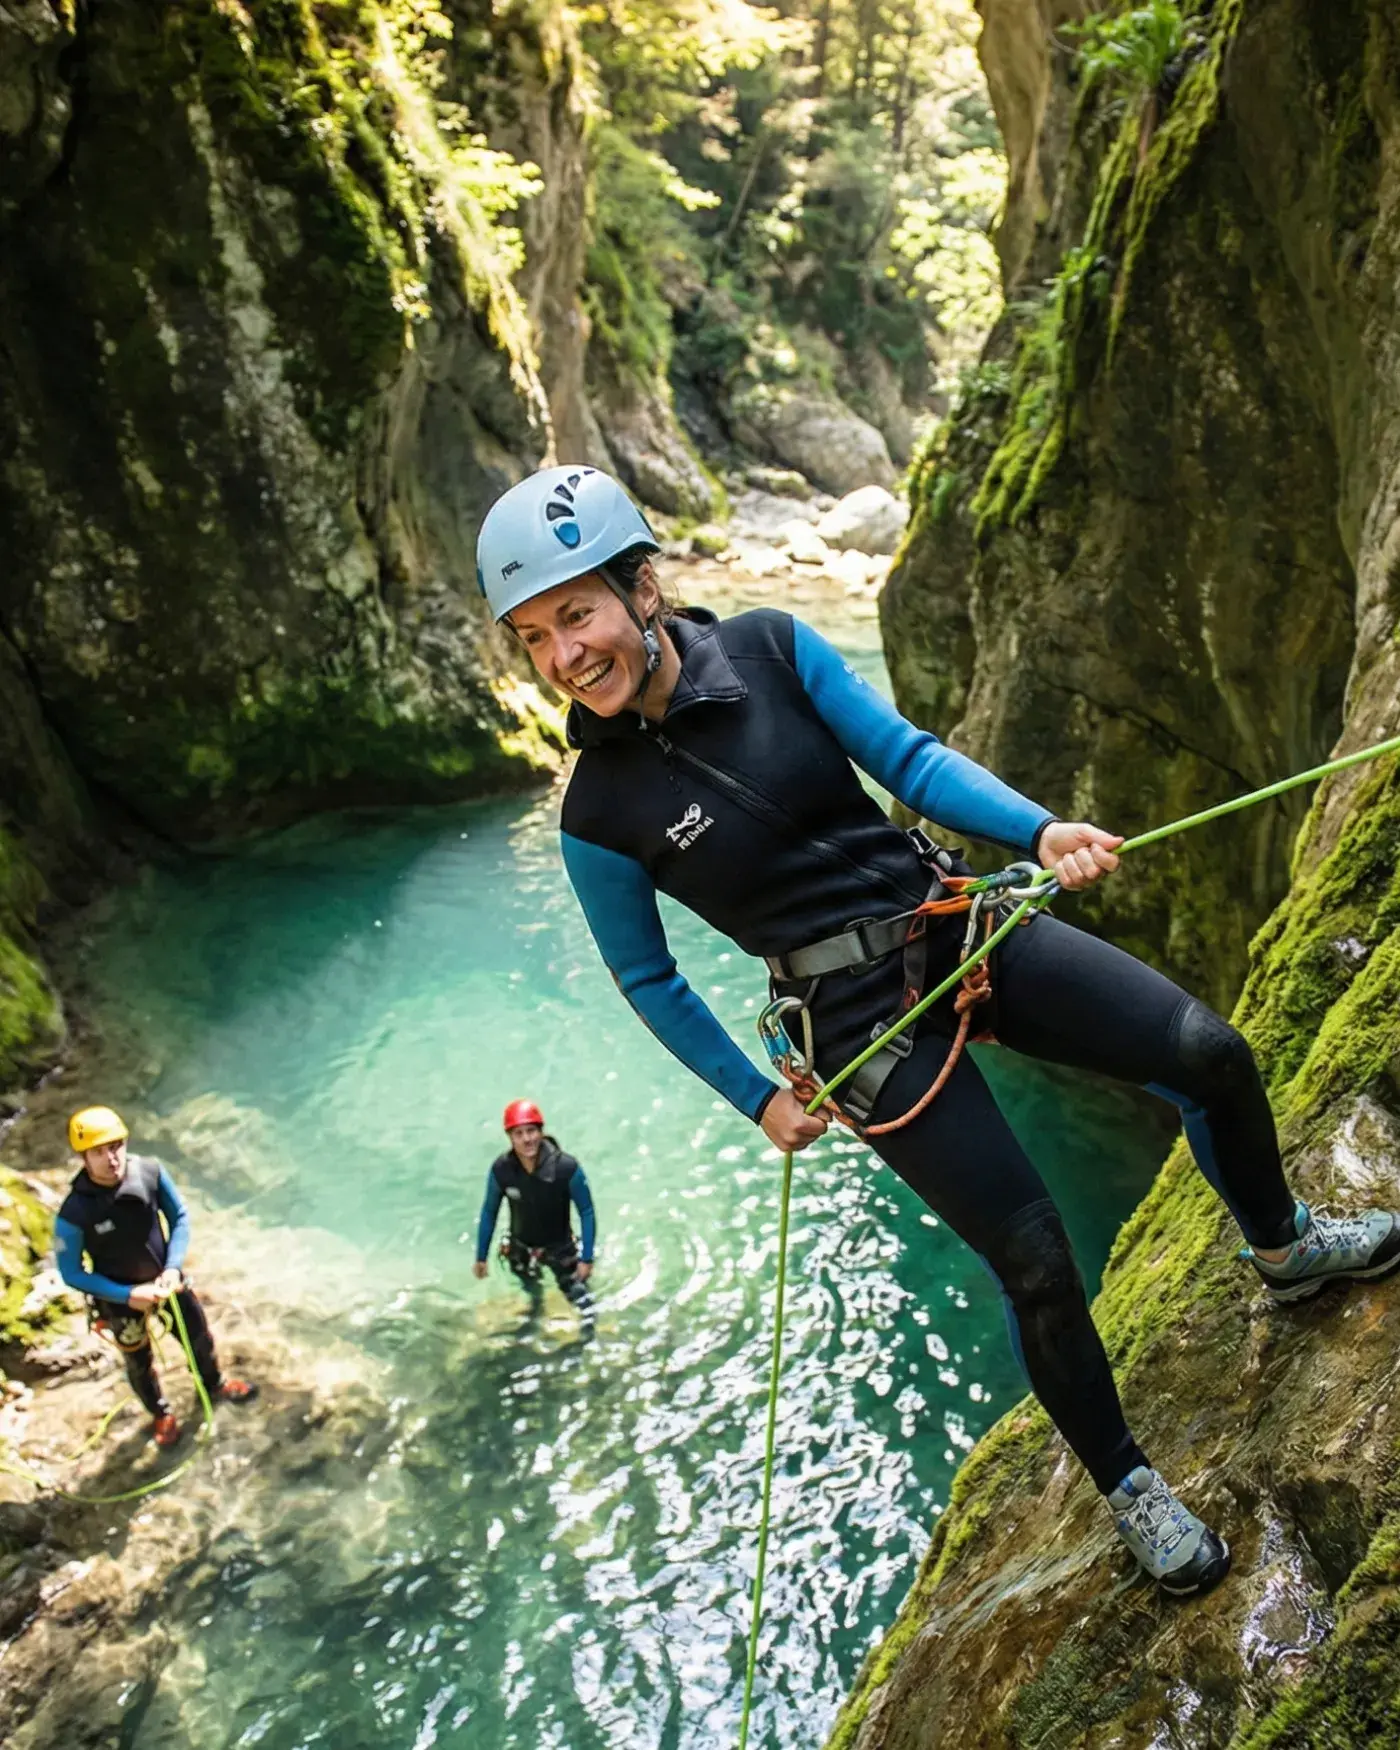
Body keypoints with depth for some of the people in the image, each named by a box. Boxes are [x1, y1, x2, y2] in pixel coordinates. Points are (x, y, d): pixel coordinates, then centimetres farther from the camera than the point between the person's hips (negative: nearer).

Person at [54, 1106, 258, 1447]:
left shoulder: (150, 1172, -26)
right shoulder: (75, 1213, -33)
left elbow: (180, 1217, -9)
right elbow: (71, 1273, -19)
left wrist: (173, 1268, -19)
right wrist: (128, 1294, -23)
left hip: (165, 1278, 3)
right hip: (121, 1296, -3)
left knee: (199, 1335, 24)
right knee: (140, 1362, 21)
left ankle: (215, 1386, 56)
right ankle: (161, 1413, 53)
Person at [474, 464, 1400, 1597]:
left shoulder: (768, 647, -5)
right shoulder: (600, 815, -10)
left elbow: (907, 757, -2)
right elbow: (646, 977, 3)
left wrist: (1041, 831, -16)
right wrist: (756, 1097, 5)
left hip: (958, 922, 4)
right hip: (863, 1021, -3)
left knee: (1212, 1056, 0)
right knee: (1034, 1259, -5)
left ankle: (1286, 1250, 33)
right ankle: (1127, 1484, 23)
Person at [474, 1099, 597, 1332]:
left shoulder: (566, 1167, -35)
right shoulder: (501, 1169, -28)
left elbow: (586, 1212, -22)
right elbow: (489, 1213, -11)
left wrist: (587, 1258, -20)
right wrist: (481, 1257, -2)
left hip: (560, 1248, -2)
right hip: (521, 1248, 3)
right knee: (531, 1295, 27)